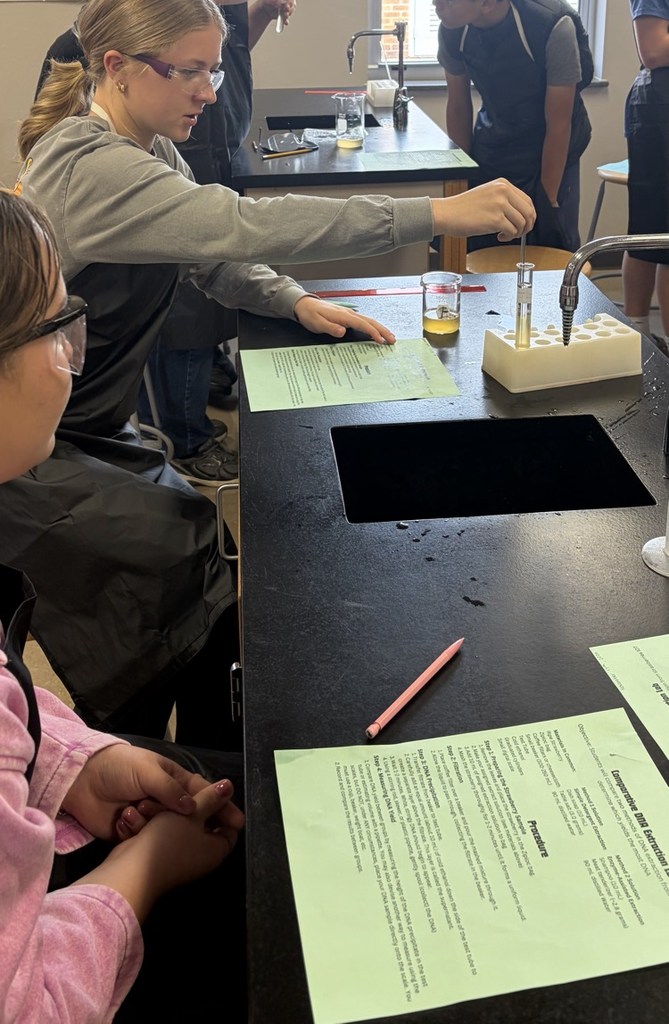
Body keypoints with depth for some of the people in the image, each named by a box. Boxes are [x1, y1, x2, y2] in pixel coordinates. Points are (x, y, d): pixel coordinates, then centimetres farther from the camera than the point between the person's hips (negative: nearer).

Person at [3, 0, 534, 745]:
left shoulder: (152, 150, 6)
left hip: (86, 431, 9)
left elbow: (215, 259, 14)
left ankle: (210, 773, 15)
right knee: (184, 554, -16)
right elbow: (244, 227, -37)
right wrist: (441, 215, -38)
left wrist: (298, 301, -8)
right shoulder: (89, 167, -26)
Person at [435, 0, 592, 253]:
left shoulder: (553, 26, -28)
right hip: (492, 145, 3)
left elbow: (558, 126, -20)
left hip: (552, 150, -3)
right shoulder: (451, 31, -16)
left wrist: (549, 201, -14)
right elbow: (457, 108, -1)